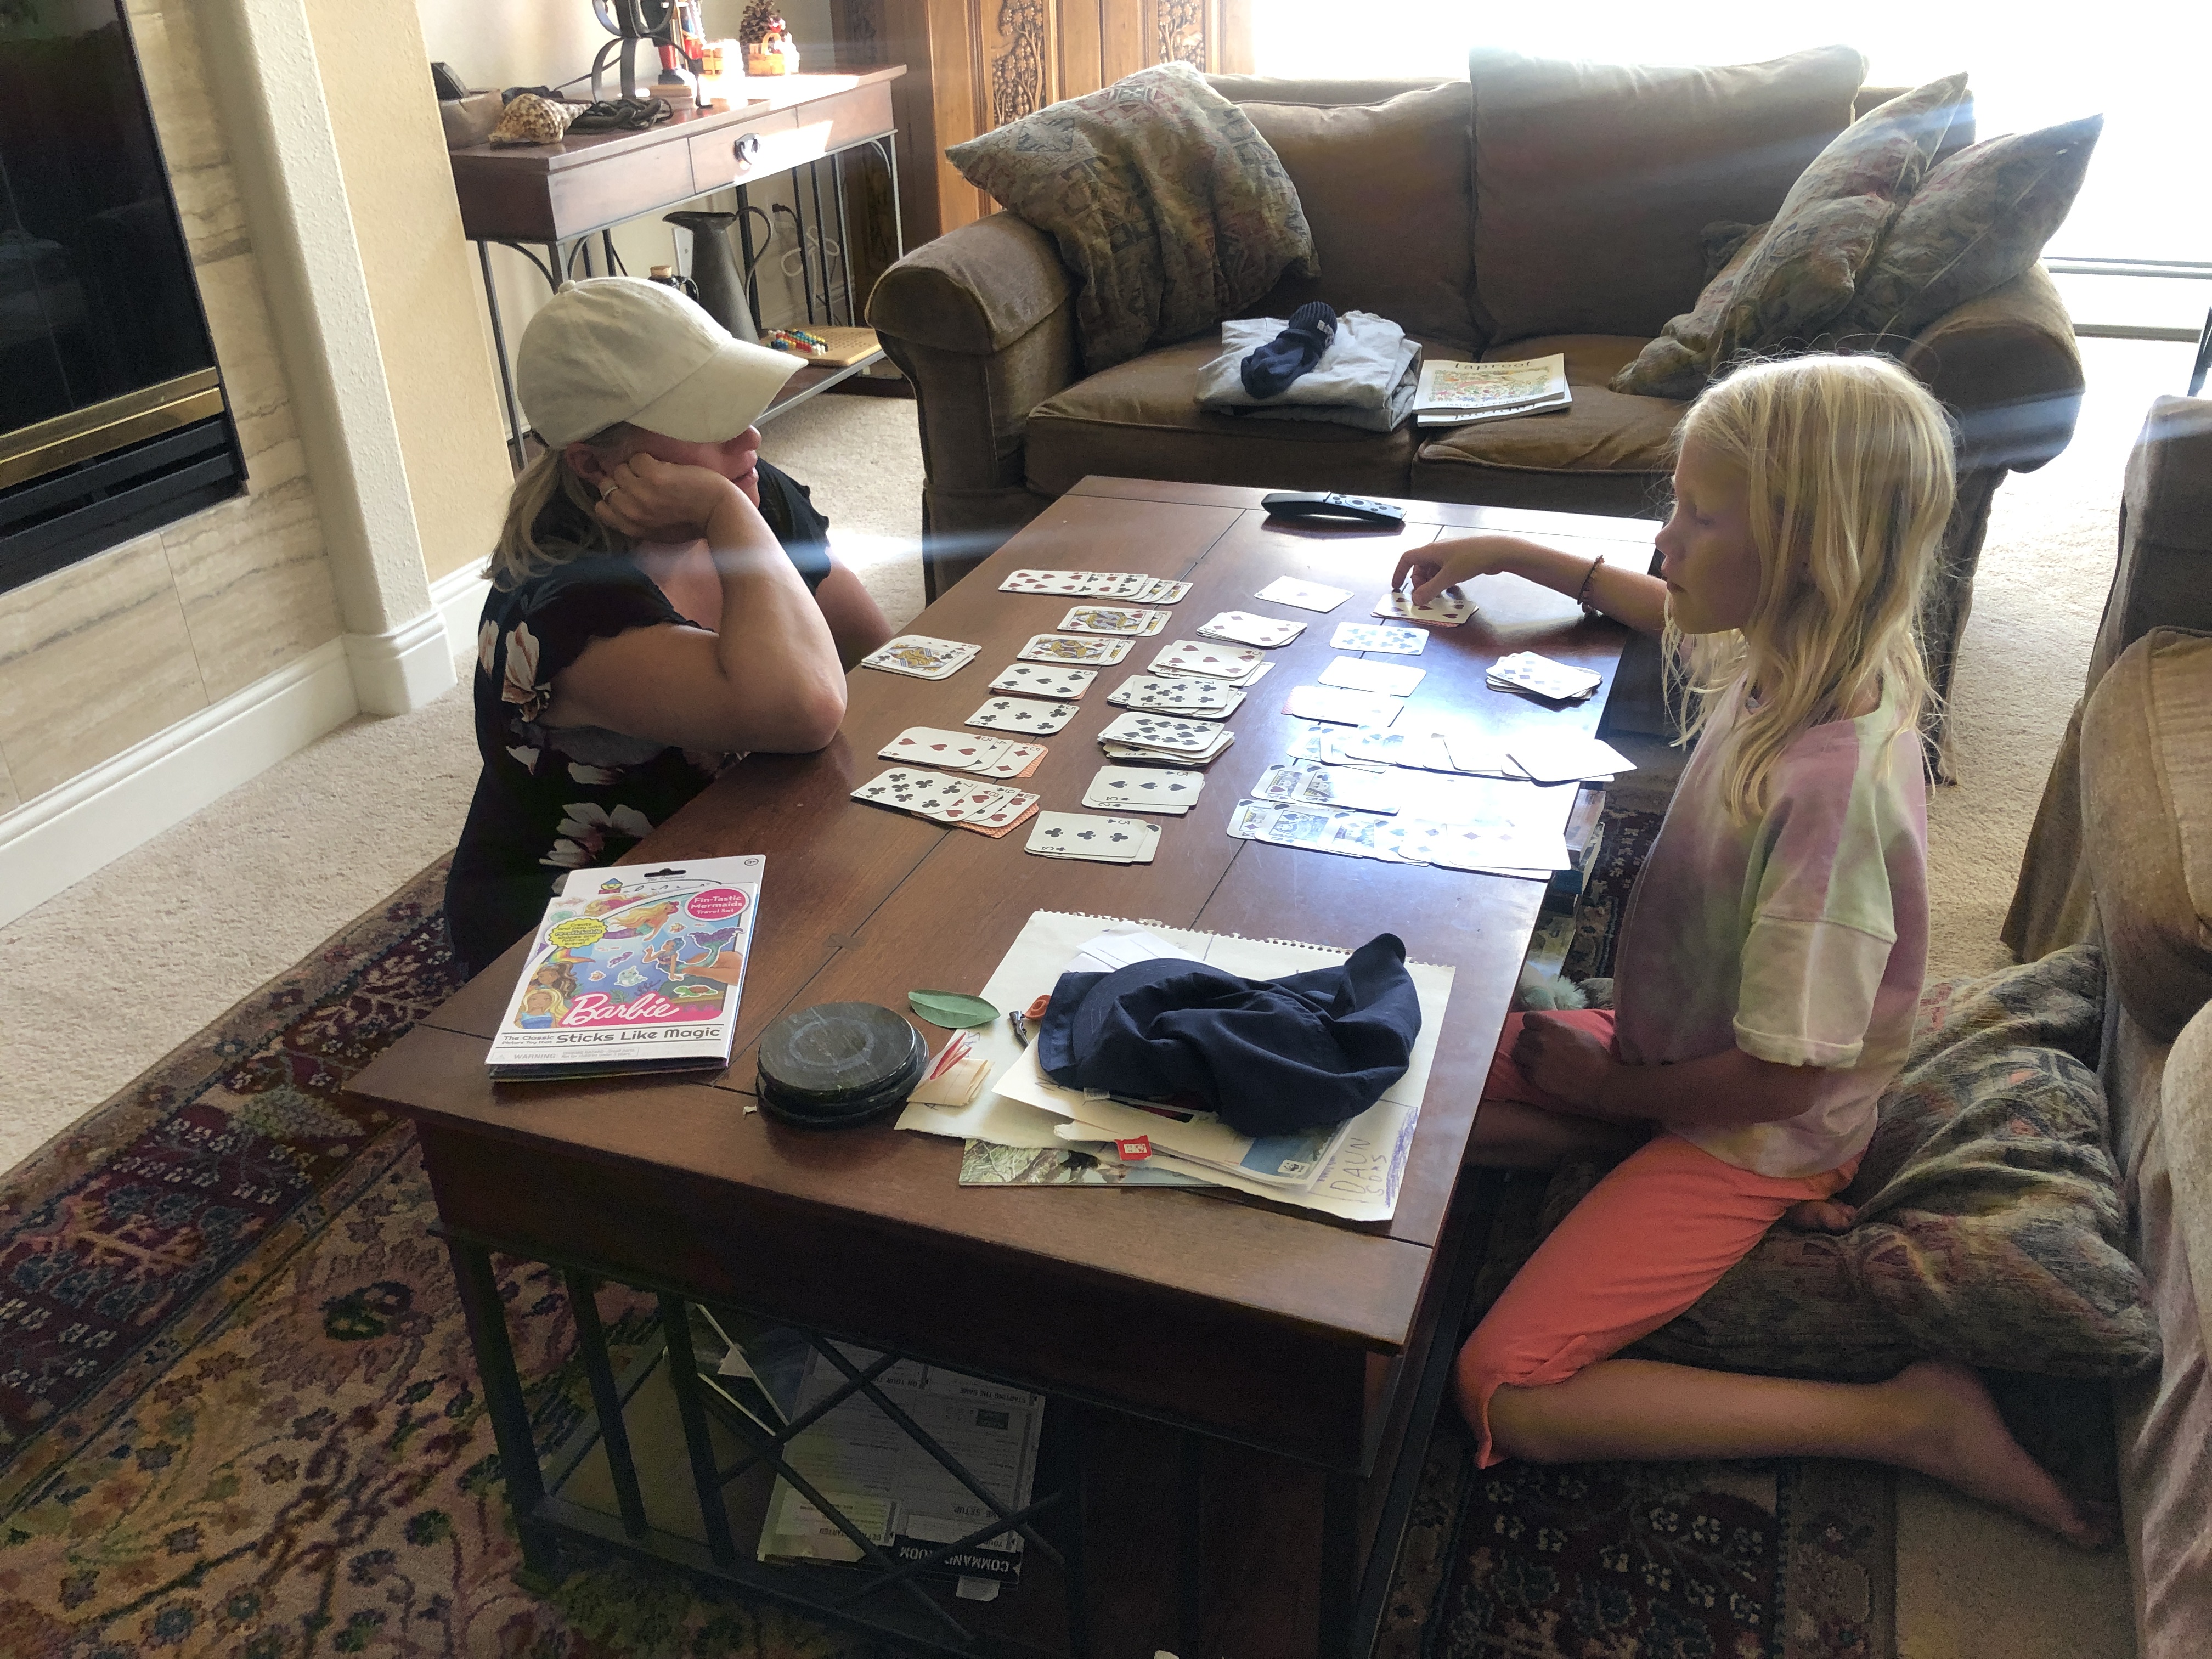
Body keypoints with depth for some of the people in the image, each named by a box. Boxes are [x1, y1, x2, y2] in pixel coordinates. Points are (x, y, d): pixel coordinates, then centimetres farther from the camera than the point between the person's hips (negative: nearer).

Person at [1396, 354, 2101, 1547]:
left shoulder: (1833, 785, -34)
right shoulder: (1779, 652, -9)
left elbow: (1783, 1073, -27)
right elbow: (1667, 609, 17)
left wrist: (1607, 1086, -12)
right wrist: (1507, 553, 15)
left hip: (1751, 1128, -8)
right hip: (1678, 1044, 8)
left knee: (1504, 1395, -14)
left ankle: (1911, 1418, -2)